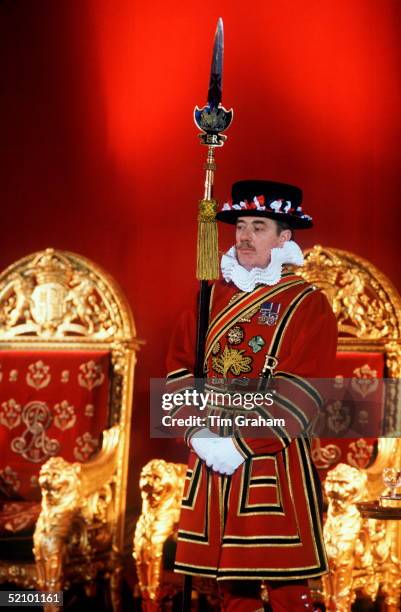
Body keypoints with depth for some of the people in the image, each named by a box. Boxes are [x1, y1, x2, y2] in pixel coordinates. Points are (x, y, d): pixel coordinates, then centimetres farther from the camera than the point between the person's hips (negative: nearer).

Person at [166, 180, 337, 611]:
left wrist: (243, 444, -17)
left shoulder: (308, 305, -4)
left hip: (273, 461, -4)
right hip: (211, 457, 5)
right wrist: (198, 432, -7)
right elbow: (179, 368, 8)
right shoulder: (210, 298, 12)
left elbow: (301, 392, -12)